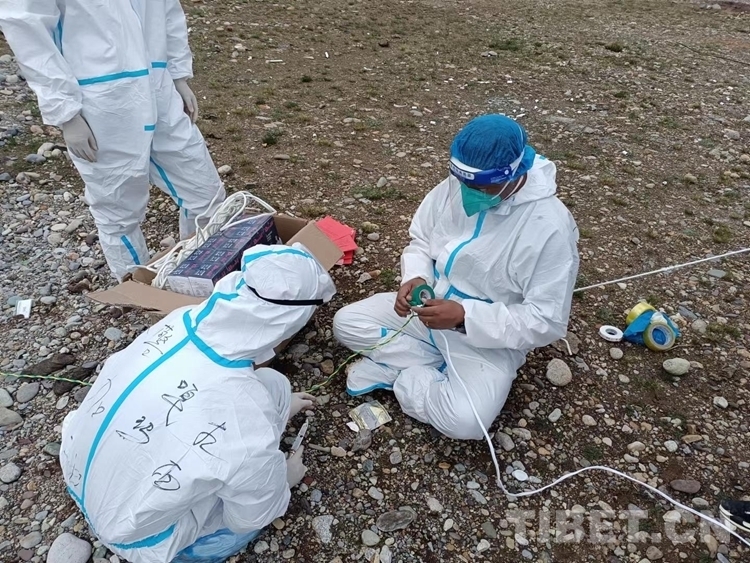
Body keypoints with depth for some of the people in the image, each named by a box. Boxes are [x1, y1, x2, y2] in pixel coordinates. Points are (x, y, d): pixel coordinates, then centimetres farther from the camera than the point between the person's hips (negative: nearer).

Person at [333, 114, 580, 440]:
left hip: (489, 340, -5)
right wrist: (416, 278, -17)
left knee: (463, 421, -29)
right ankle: (438, 368, -5)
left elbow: (547, 322, -23)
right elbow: (421, 241, 5)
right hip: (430, 308, 5)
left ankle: (398, 370, -3)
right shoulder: (454, 187, -10)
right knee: (346, 323, -7)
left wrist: (465, 315, -31)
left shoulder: (551, 227, -26)